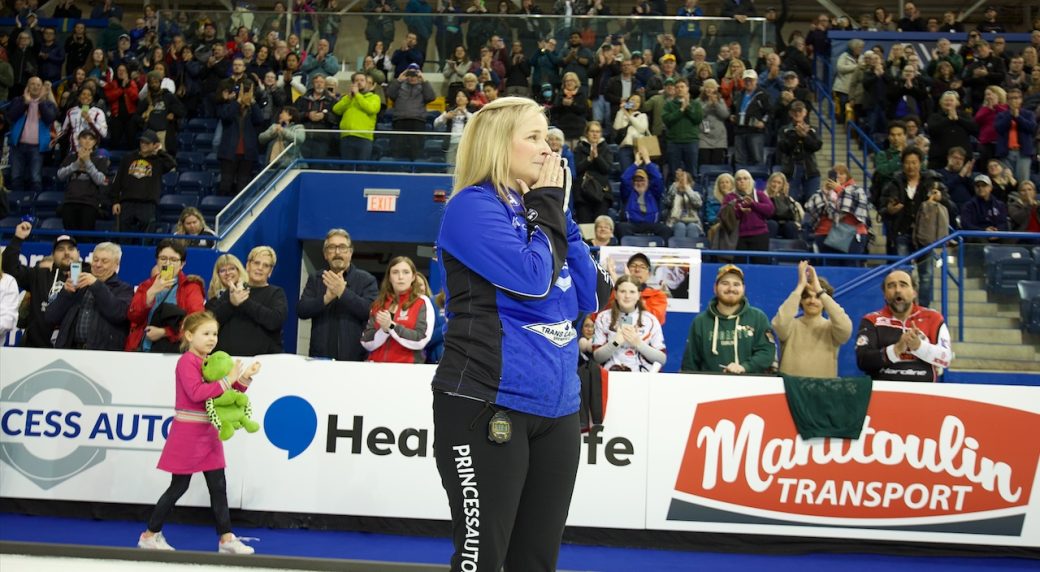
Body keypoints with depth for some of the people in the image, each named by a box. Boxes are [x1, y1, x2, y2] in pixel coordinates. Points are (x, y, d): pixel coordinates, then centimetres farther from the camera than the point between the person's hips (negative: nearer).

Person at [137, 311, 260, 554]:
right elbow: (196, 392, -29)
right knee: (179, 486, 0)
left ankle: (227, 539, 9)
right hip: (188, 433, -8)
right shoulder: (187, 361, -13)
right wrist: (227, 380, -27)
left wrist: (245, 377, -1)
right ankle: (150, 534, 13)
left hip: (208, 434, 8)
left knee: (218, 486, 6)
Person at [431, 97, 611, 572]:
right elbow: (532, 280, -19)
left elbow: (589, 296, 9)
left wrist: (558, 212, 3)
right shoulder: (474, 205, -8)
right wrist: (548, 210, -5)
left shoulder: (540, 207, 15)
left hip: (555, 405, 8)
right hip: (488, 405, -7)